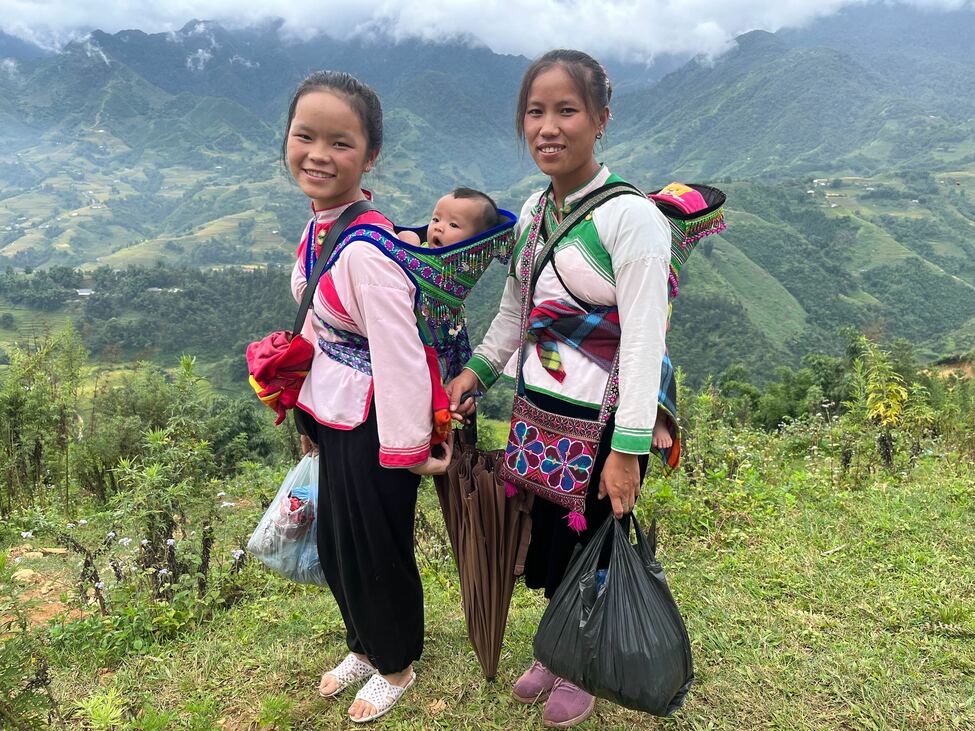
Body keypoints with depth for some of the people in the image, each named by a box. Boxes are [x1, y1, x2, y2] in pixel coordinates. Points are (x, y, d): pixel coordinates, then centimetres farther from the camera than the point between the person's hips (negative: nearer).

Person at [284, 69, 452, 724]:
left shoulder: (365, 250, -28)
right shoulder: (321, 225, 1)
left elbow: (399, 351, -26)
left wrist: (408, 446, -19)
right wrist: (307, 403, 19)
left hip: (370, 423, -9)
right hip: (331, 415, 9)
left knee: (377, 548, 13)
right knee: (335, 543, 24)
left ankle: (396, 666, 42)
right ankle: (365, 646, 51)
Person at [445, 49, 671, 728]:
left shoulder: (631, 215, -17)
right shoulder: (533, 210, 5)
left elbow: (644, 340, -19)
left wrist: (627, 448, -20)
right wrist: (476, 371, 10)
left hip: (598, 419, -6)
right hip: (535, 409, 6)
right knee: (544, 540, 19)